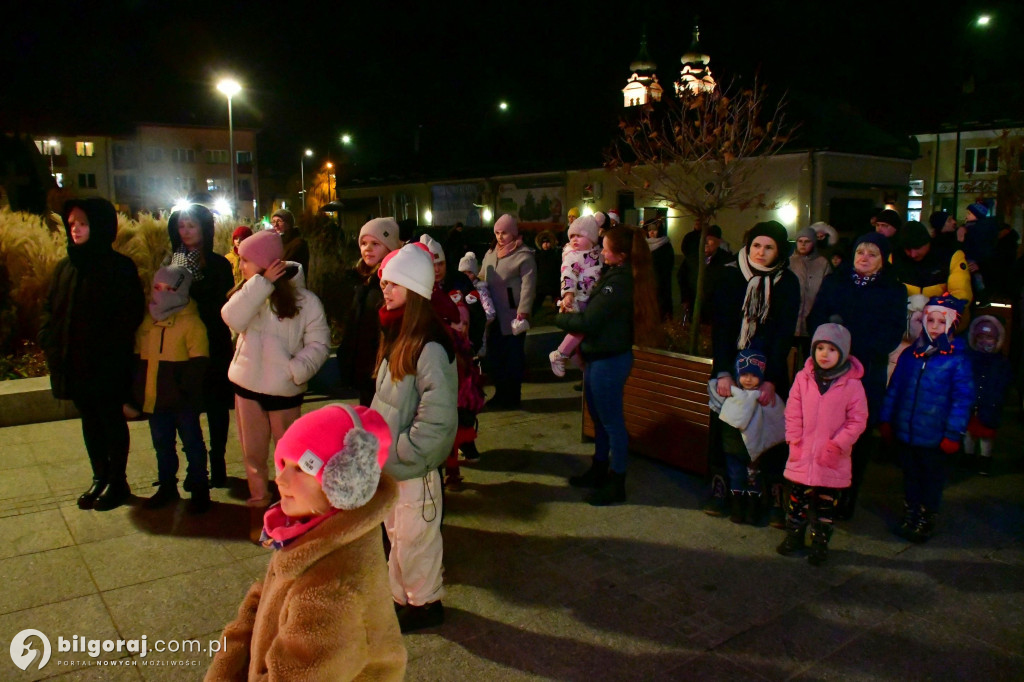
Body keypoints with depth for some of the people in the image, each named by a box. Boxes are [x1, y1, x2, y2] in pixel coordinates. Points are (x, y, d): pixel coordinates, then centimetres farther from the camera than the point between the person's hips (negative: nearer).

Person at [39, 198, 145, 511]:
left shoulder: (119, 267, -7)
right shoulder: (64, 268, 10)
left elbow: (131, 313, -12)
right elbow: (49, 309, 13)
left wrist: (110, 348, -19)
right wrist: (50, 342, -2)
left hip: (107, 365, -6)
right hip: (73, 364, 6)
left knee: (112, 421, 5)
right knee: (90, 422, 15)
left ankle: (117, 482, 17)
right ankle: (100, 478, 27)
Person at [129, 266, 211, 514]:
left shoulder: (191, 322, -10)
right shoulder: (146, 322, 9)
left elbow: (198, 363, -13)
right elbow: (137, 358, 15)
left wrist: (185, 390, -19)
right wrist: (137, 391, 10)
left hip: (182, 401, -6)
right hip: (154, 399, 6)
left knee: (192, 444, 5)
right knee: (162, 445, 17)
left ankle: (199, 489, 16)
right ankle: (167, 487, 31)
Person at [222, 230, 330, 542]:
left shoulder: (304, 300, -11)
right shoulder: (249, 293, 3)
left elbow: (318, 343, -11)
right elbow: (233, 318, -18)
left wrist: (297, 369, -27)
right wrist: (262, 283, -21)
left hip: (285, 390, -4)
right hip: (248, 386, 4)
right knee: (253, 453, 15)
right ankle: (259, 507, 31)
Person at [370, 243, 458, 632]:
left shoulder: (429, 348, -23)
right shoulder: (397, 337, 7)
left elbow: (437, 418, -26)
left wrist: (399, 452, -19)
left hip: (415, 469, -9)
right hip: (391, 465, 9)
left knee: (415, 539, 8)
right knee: (396, 534, 21)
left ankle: (425, 603, 28)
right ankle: (401, 597, 38)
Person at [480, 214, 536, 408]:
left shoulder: (524, 255, -10)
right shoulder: (490, 253, 11)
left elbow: (528, 287, -16)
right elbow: (481, 280, 18)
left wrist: (523, 314, -21)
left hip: (513, 315, -6)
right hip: (493, 315, 7)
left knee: (513, 357, 4)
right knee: (494, 355, 12)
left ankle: (512, 397, 16)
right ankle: (500, 393, 26)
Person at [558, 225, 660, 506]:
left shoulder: (618, 282, -24)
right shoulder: (617, 274, 6)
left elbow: (587, 322, -24)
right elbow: (597, 312, 14)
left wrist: (560, 318, -7)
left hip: (609, 361, -10)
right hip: (598, 356, 10)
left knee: (612, 422, 3)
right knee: (599, 418, 21)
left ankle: (616, 484, 17)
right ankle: (599, 470, 37)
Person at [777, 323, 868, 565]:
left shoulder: (852, 384, -9)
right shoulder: (803, 378, -3)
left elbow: (857, 421, -7)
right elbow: (793, 413, 1)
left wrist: (836, 446, -13)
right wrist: (795, 441, -6)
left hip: (832, 462, -2)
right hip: (802, 457, 2)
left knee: (826, 505, 12)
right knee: (797, 501, 14)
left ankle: (820, 544, 27)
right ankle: (793, 538, 31)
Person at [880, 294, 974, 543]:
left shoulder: (958, 360, -11)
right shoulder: (909, 354, 2)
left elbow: (963, 399, -11)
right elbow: (894, 389, 8)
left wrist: (953, 434, -13)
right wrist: (886, 420, 8)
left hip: (934, 438, -4)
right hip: (905, 433, 4)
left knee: (932, 480, 13)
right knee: (910, 477, 18)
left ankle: (926, 522, 30)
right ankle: (909, 518, 34)